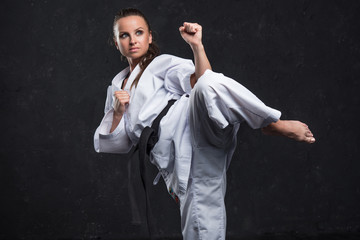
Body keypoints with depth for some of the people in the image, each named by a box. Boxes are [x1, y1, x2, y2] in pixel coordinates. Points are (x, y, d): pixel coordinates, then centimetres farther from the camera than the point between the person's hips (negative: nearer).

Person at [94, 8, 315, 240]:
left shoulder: (163, 64, 15)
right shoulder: (117, 86, 28)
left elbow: (201, 82, -6)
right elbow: (112, 145, 23)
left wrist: (197, 46, -15)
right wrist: (117, 112, 6)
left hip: (194, 130, -3)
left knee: (208, 86, -34)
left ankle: (273, 124, -22)